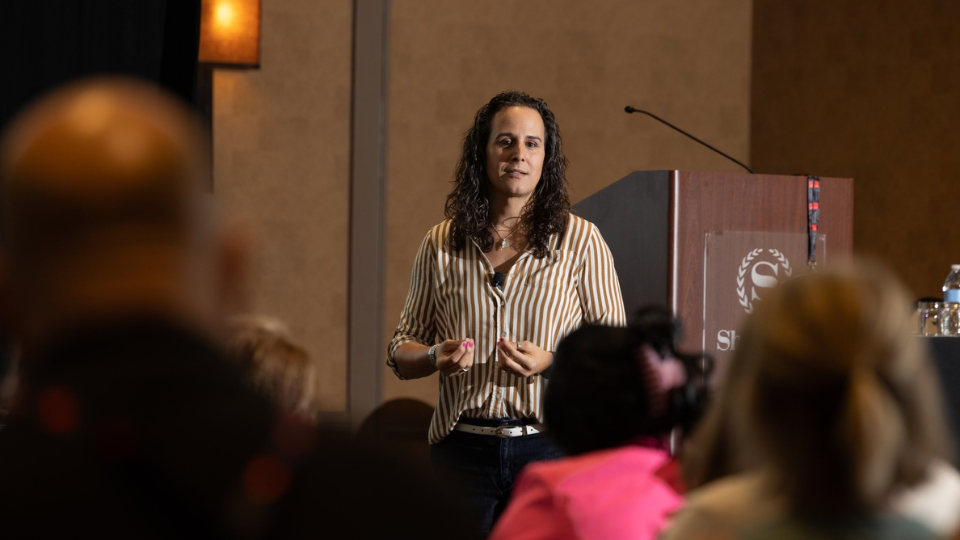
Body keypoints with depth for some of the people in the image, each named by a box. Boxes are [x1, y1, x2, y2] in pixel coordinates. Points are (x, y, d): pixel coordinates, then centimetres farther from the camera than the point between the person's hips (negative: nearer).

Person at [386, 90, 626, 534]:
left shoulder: (579, 240, 2)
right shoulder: (442, 244, 9)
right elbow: (401, 353, 15)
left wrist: (550, 361, -15)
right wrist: (436, 357, -8)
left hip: (550, 447, -1)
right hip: (462, 449, 2)